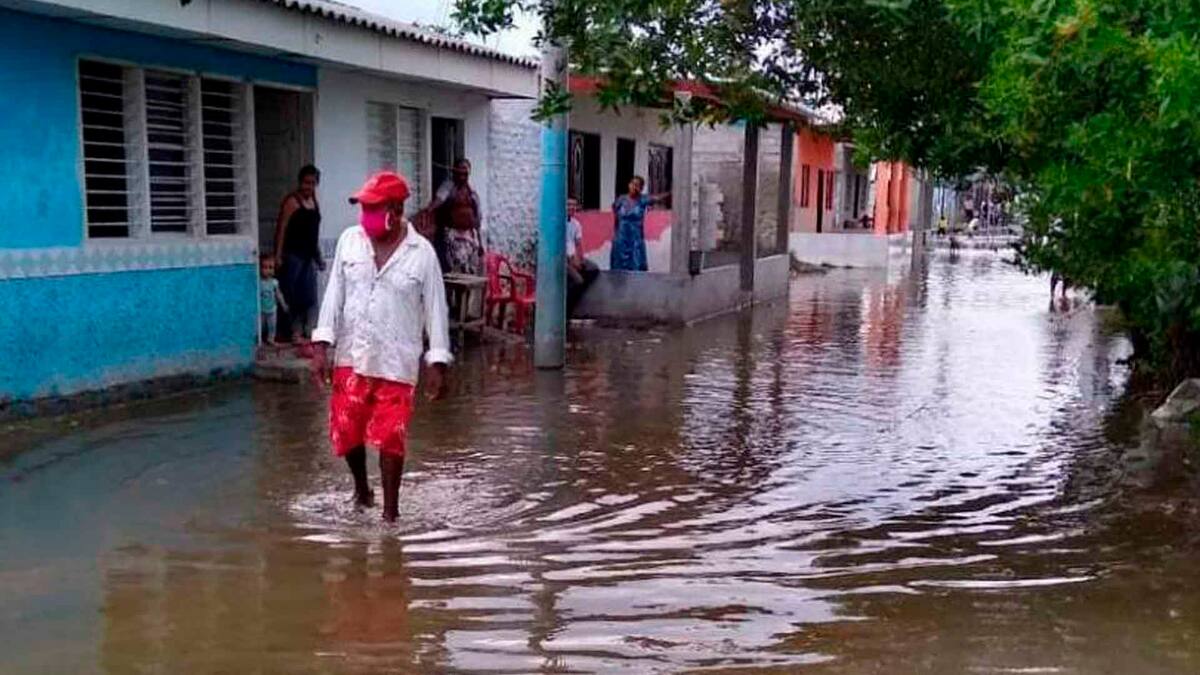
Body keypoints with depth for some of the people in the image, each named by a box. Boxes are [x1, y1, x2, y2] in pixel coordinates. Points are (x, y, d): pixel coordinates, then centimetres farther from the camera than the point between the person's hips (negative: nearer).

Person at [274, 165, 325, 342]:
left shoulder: (314, 201, 13)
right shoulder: (292, 201, -8)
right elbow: (281, 228, -12)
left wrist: (318, 255, 20)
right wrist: (278, 254, -18)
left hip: (309, 256, 7)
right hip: (293, 255, -7)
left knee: (310, 297, 7)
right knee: (293, 295, -4)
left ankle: (306, 331, 14)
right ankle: (294, 332, 1)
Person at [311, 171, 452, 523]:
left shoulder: (421, 252, -5)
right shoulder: (349, 240, 3)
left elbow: (435, 308, -3)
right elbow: (334, 293, 4)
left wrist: (437, 363, -6)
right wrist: (322, 345, -3)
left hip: (396, 362, -3)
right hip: (351, 357, 3)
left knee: (390, 438, -1)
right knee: (346, 431, 6)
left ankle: (390, 511, 14)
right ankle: (361, 488, 34)